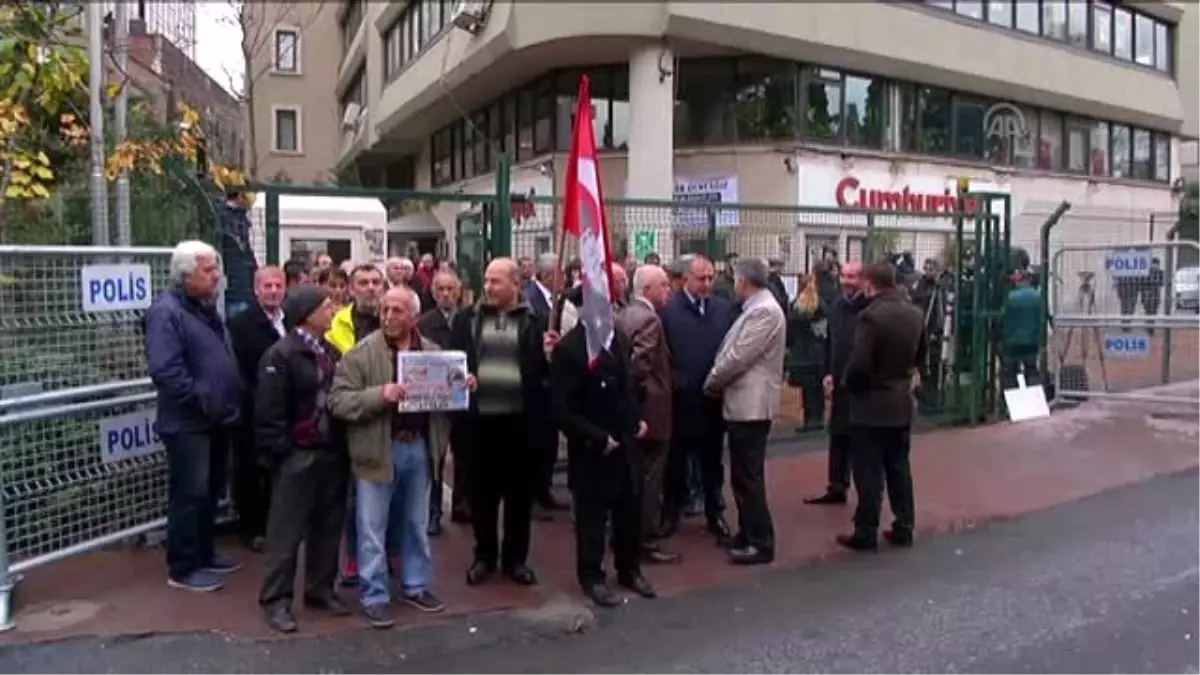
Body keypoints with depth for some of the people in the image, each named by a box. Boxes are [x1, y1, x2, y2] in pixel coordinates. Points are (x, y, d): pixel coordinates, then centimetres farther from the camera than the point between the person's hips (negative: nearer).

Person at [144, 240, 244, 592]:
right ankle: (182, 568, 10)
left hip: (216, 419, 9)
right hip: (189, 422, -9)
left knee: (210, 492, 17)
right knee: (190, 495, -1)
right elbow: (165, 370, -27)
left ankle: (204, 553, 30)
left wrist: (230, 401, 12)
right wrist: (201, 400, -22)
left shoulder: (206, 308, 13)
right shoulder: (166, 312, -17)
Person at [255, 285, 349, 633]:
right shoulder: (281, 354, -11)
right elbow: (269, 412, -14)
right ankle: (276, 599, 13)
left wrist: (343, 445, 9)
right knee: (287, 530, 2)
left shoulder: (330, 351, 11)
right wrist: (280, 453, -16)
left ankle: (320, 589, 27)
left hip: (332, 453, 7)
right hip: (298, 455, -7)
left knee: (328, 527, 14)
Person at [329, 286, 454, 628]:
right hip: (379, 450, -4)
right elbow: (338, 401, -15)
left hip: (420, 447, 4)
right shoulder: (361, 352, -9)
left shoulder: (432, 351, 6)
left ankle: (417, 586, 32)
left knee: (417, 524, 17)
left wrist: (461, 388, -4)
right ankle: (374, 597, 18)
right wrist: (379, 394, -28)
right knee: (373, 529, 5)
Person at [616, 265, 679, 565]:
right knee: (649, 478, 0)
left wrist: (628, 397, 14)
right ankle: (645, 541, 8)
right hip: (649, 411, -10)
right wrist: (642, 393, -15)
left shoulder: (622, 315, 11)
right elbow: (639, 365, -29)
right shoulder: (648, 319, -20)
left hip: (629, 409, 10)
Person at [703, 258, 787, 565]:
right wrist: (718, 381, 9)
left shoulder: (765, 311, -18)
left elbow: (739, 357, -20)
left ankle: (761, 543, 6)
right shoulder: (756, 308, 14)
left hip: (751, 404, -10)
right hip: (743, 402, 10)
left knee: (748, 476, -3)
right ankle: (748, 533, 26)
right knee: (743, 474, 16)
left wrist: (710, 382, -8)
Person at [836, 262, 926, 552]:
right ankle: (903, 528, 22)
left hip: (871, 404, -7)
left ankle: (866, 534, 8)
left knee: (869, 472, 1)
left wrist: (848, 384, -4)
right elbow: (920, 355, 15)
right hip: (902, 402, 7)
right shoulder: (916, 314, 4)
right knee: (899, 467, 15)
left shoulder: (870, 315, -20)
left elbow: (859, 363, -23)